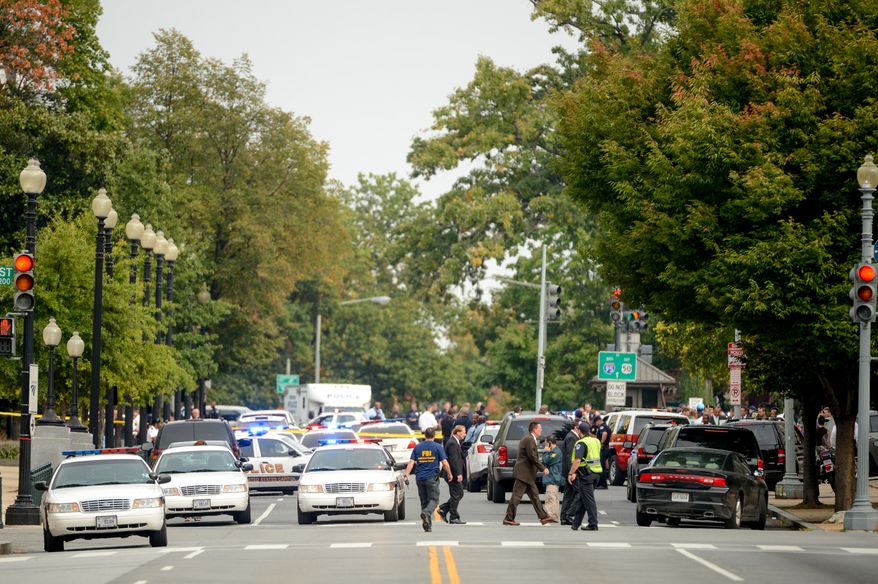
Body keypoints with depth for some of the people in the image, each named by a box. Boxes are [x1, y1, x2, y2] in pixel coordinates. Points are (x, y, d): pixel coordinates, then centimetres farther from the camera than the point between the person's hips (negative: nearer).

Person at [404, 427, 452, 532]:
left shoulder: (417, 447, 7)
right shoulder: (438, 447, -2)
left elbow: (411, 462, 0)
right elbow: (444, 463, -5)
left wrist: (406, 475, -3)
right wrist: (449, 474, 8)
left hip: (420, 478, 4)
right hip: (432, 478, -3)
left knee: (424, 501, 11)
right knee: (434, 500, -2)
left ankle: (427, 525, 10)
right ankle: (426, 512, -32)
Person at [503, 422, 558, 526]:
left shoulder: (529, 439, 18)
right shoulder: (529, 440, -15)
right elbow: (532, 457, -21)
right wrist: (543, 468, -16)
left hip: (528, 474, 11)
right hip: (524, 473, -11)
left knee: (534, 495, 12)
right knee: (516, 496, -6)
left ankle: (543, 517, 15)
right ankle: (509, 519, -4)